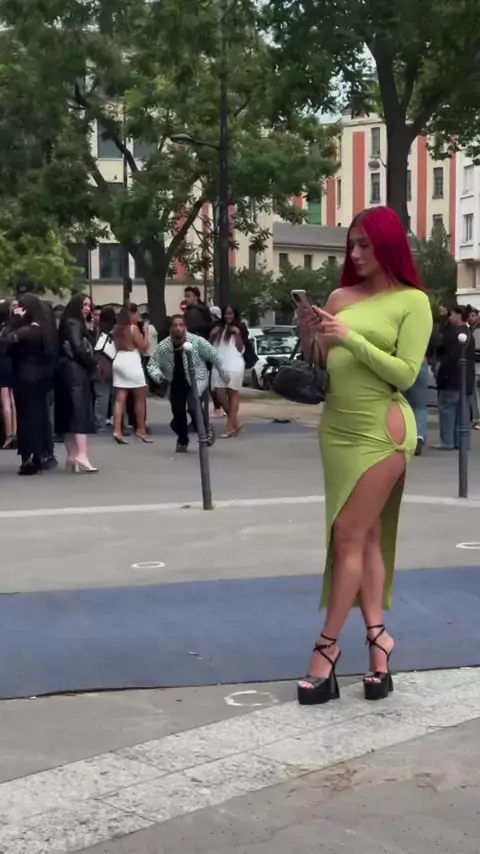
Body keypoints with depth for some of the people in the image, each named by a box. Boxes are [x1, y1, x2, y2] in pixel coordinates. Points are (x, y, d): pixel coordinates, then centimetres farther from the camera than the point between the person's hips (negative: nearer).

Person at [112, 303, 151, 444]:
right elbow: (143, 347, -8)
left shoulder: (117, 329, 12)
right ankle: (141, 429, 9)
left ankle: (117, 430, -7)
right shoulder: (133, 328, -9)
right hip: (131, 362, -7)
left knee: (120, 399, 2)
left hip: (119, 361, 7)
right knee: (140, 398, 5)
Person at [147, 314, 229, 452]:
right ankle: (182, 440, 35)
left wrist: (223, 374, 2)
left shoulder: (197, 341, -19)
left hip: (197, 382, -3)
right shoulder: (163, 346, -11)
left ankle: (206, 431, 3)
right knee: (178, 414, 4)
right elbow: (152, 364, -2)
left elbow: (214, 356, -6)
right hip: (176, 384, 3)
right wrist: (157, 375, -23)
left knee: (193, 407, -26)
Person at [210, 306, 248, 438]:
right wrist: (212, 335, 1)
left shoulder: (239, 328, 2)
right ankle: (234, 423, 13)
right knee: (220, 395, 0)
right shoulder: (218, 327, 16)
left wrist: (238, 334, -13)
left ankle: (230, 426, -6)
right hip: (219, 365, 5)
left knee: (233, 394, -3)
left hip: (234, 365, -5)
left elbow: (240, 349, -1)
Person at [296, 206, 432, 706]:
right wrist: (311, 337, -6)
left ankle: (327, 646, 3)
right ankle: (377, 638, 13)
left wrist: (351, 339, -18)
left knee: (349, 537, -4)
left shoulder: (413, 302, -5)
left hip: (381, 430, -5)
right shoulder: (341, 296, 9)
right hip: (337, 426, 6)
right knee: (366, 537, 8)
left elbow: (404, 374, -12)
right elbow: (321, 362, 14)